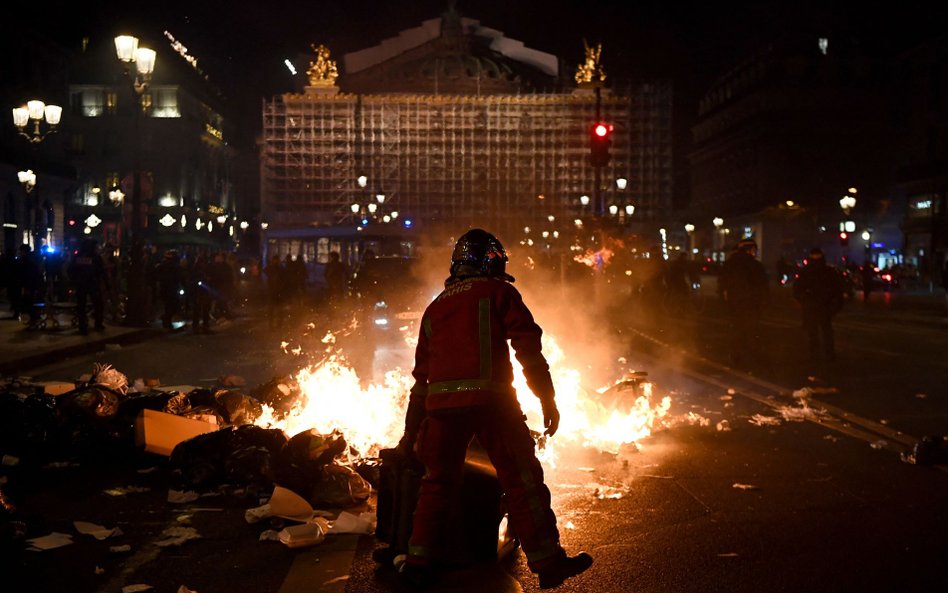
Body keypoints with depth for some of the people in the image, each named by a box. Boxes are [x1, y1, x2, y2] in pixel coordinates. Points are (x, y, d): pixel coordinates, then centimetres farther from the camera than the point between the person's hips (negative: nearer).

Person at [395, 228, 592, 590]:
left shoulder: (435, 307, 23)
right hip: (490, 399, -4)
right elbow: (528, 348, -3)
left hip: (442, 404, 5)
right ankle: (548, 563, 7)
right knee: (522, 479, 3)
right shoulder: (498, 292, 8)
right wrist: (548, 400, 0)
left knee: (437, 482, 16)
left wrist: (411, 433, 28)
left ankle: (419, 563, 17)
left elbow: (421, 377, 24)